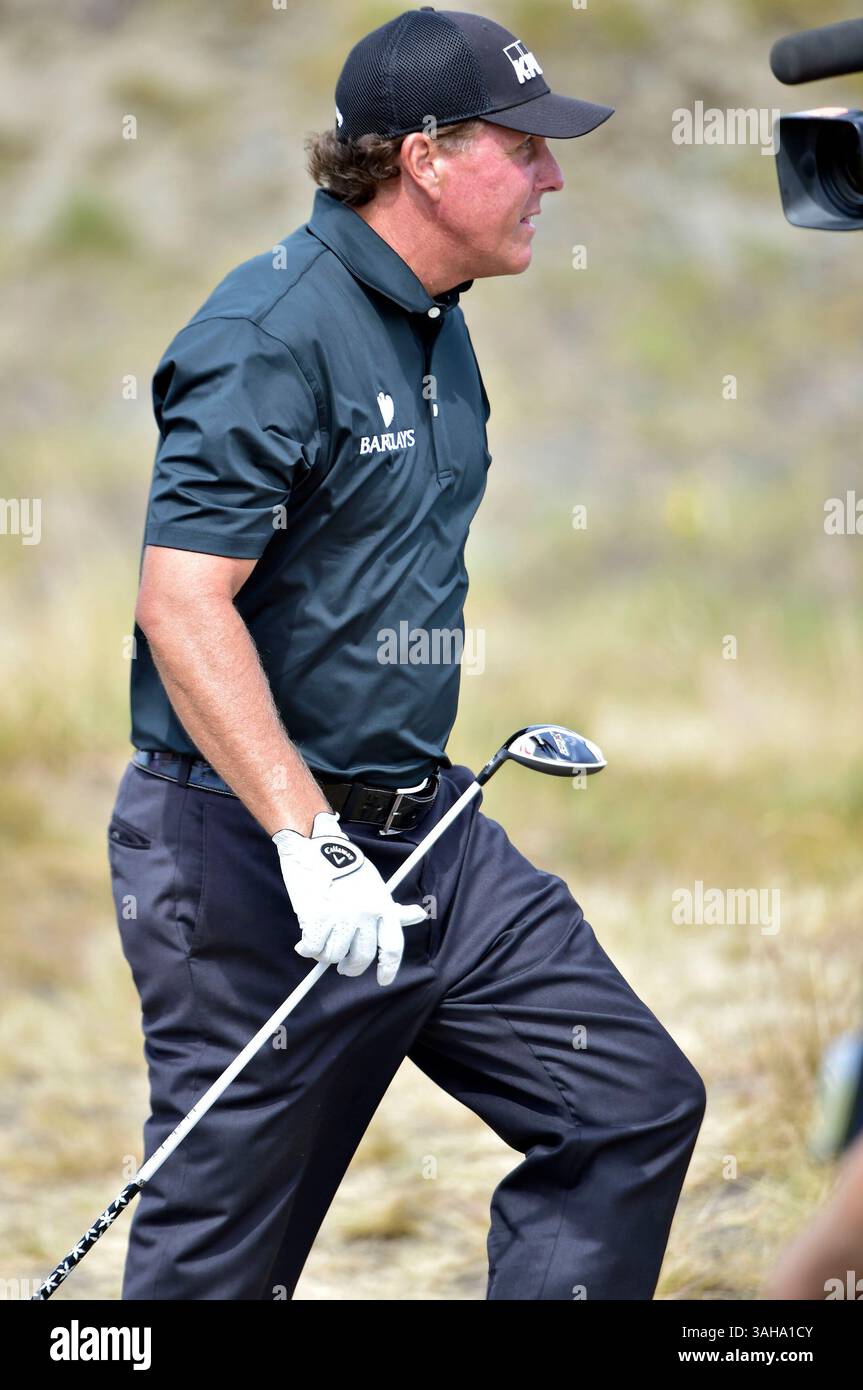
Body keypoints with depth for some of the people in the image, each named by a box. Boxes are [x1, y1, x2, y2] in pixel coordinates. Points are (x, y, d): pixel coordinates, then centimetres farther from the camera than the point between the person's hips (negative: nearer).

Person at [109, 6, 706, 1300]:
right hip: (254, 854, -9)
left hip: (430, 834, 9)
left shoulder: (438, 330, 13)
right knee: (218, 1254, -1)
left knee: (636, 1102, 3)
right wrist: (309, 840, -31)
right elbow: (181, 604, -26)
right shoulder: (275, 332, -17)